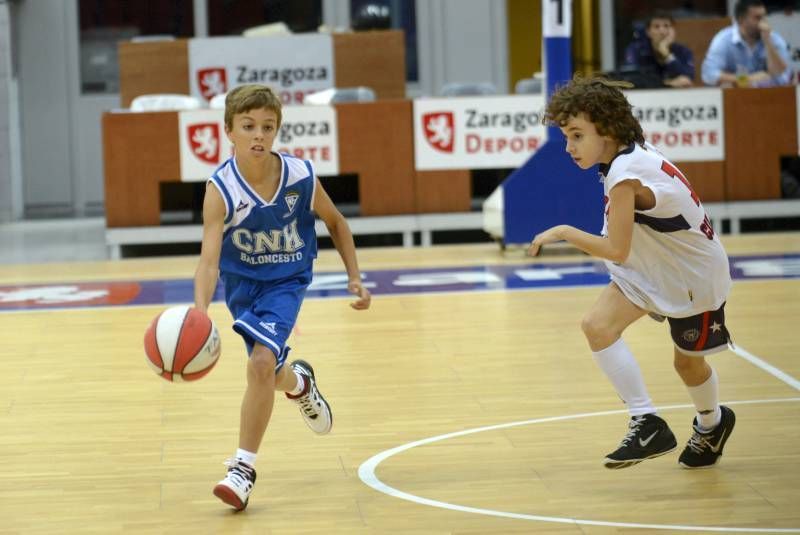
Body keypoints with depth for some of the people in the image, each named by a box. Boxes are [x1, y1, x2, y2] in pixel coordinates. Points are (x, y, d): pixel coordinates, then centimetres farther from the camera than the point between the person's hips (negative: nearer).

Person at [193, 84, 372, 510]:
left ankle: (244, 467, -13)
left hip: (286, 282, -1)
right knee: (269, 373, 17)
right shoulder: (221, 189, -26)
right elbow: (209, 258, -34)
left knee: (261, 362, -23)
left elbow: (336, 223, 1)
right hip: (241, 283, 2)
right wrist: (200, 310, -51)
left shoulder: (301, 177, -20)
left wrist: (354, 278, -1)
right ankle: (298, 381, 56)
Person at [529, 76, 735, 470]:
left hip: (694, 274, -8)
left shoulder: (626, 176, -32)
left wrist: (564, 233, -24)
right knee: (597, 325, -14)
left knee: (688, 362, 11)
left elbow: (616, 251, -33)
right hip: (649, 267, 8)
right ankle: (647, 423, -7)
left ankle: (712, 423, 42)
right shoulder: (633, 154, -7)